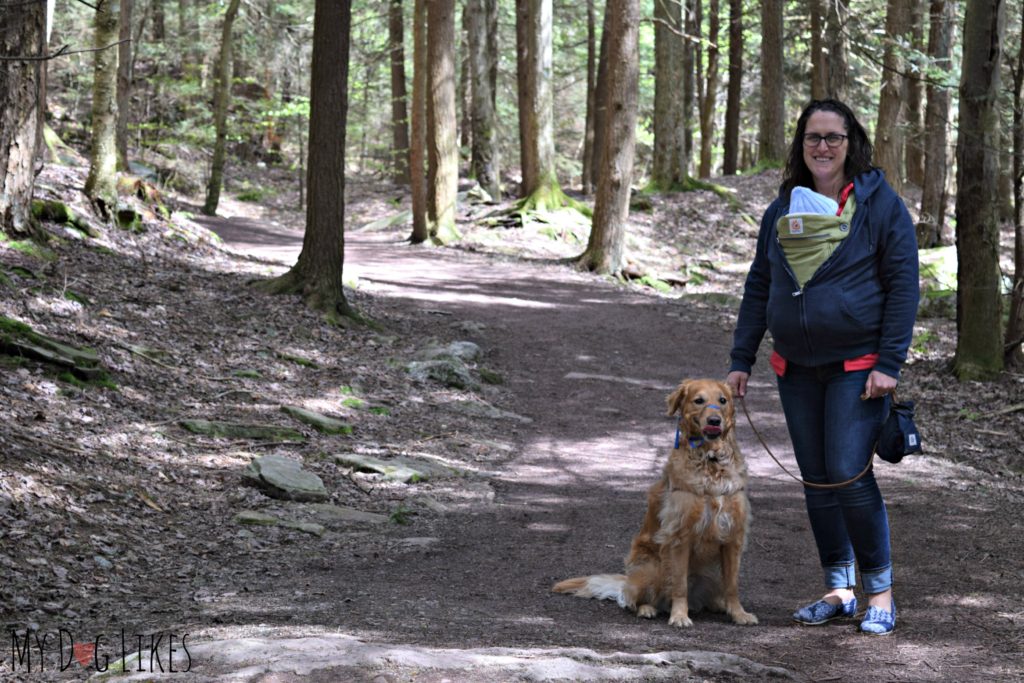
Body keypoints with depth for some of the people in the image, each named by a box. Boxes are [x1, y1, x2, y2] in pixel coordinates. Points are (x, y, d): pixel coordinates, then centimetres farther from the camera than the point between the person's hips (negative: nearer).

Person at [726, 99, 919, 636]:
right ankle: (838, 590, 20)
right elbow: (758, 288, 14)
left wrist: (889, 363, -14)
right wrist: (741, 360, 9)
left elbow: (903, 285, -7)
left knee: (849, 475, -12)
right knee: (816, 481, 9)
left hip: (857, 366, -5)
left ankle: (880, 591, 2)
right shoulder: (782, 210, 10)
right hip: (797, 369, 5)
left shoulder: (880, 203, -5)